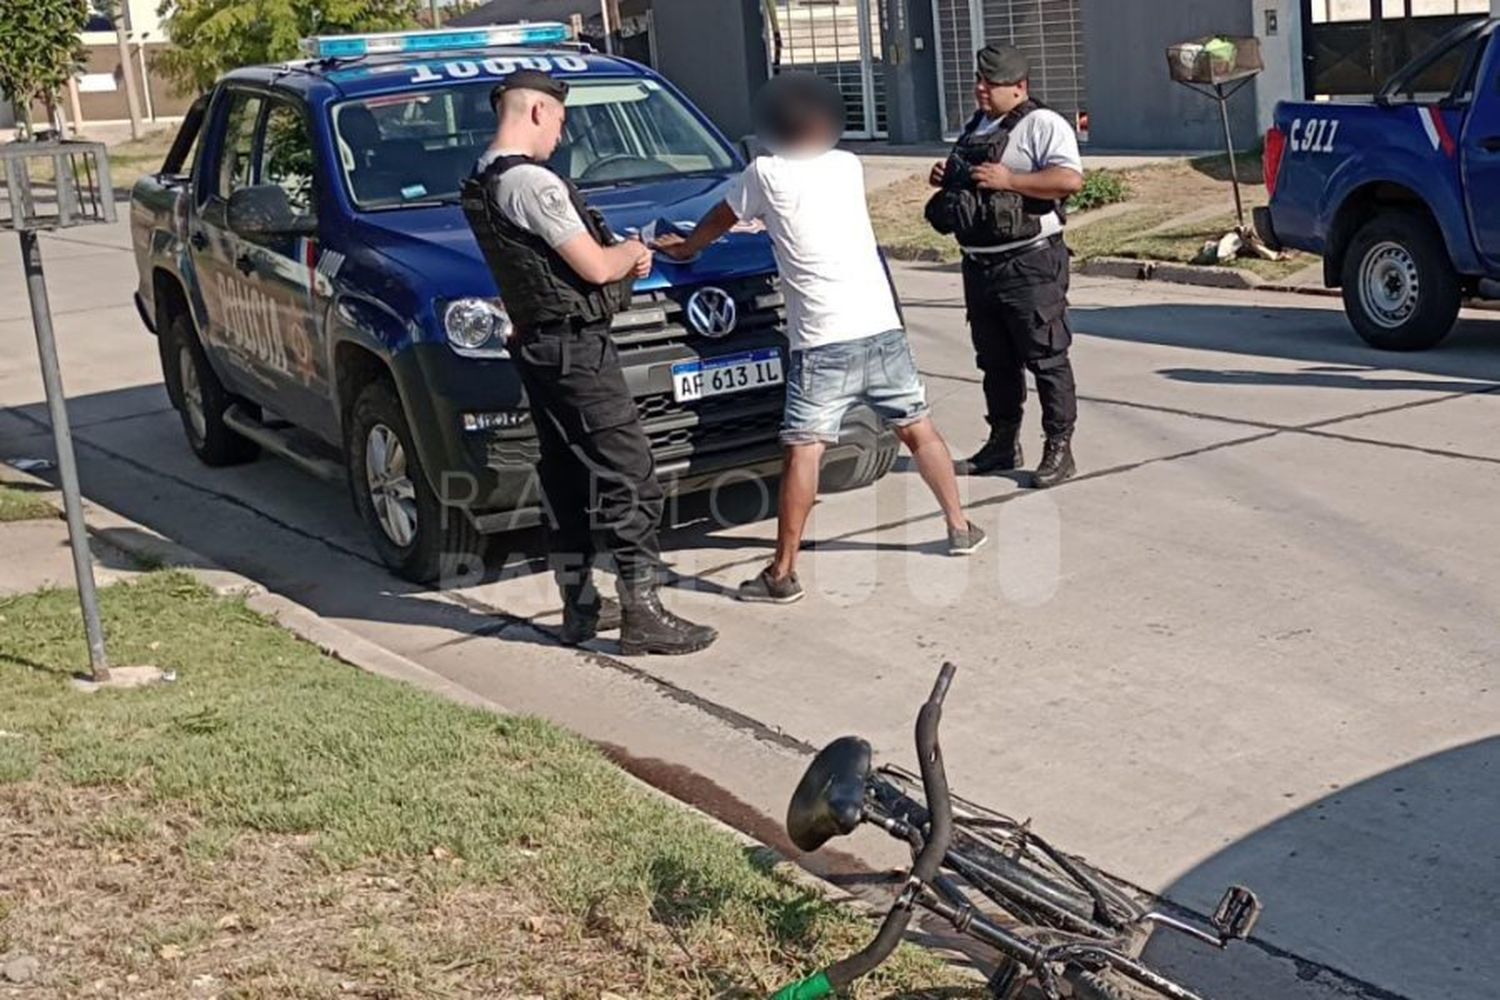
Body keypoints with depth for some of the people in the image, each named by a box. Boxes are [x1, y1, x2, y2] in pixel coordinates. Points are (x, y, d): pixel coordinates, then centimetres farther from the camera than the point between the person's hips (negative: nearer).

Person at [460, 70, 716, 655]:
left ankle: (580, 607, 23)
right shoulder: (532, 183, -18)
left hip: (536, 347, 10)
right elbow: (595, 266, -19)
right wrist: (632, 253, 3)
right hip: (576, 346, -10)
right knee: (630, 476, -6)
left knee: (566, 479, 15)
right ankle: (641, 614, -6)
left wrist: (619, 256, 7)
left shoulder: (479, 187, 13)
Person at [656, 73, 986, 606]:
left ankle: (783, 574, -6)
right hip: (882, 326, 5)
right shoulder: (848, 165, 13)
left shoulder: (767, 173, 0)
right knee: (918, 429, 18)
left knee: (803, 449, -6)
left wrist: (683, 247, 34)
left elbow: (720, 221, 16)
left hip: (823, 340, -5)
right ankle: (960, 528, 29)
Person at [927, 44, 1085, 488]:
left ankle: (1059, 449, 2)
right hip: (979, 264, 9)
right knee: (995, 361, 15)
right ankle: (1003, 443, 26)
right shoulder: (975, 127, 18)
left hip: (1029, 264, -8)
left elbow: (1070, 179, -21)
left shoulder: (1042, 125, -8)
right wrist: (946, 177, 9)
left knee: (1047, 359, -4)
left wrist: (1009, 180, -23)